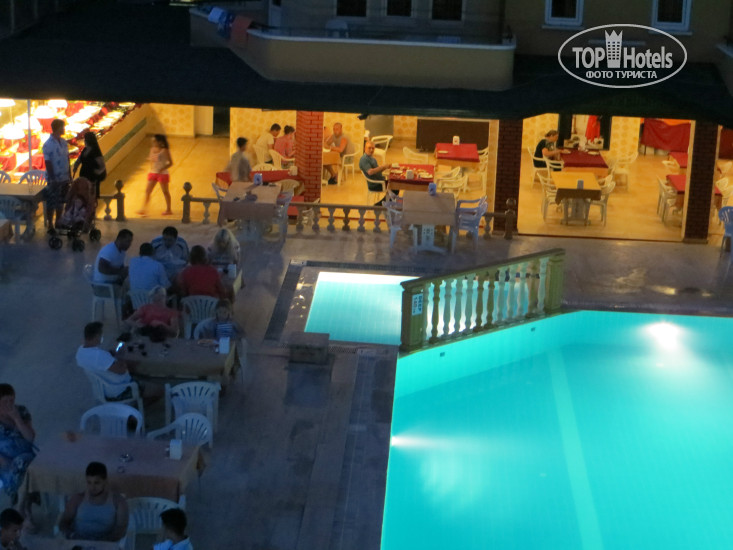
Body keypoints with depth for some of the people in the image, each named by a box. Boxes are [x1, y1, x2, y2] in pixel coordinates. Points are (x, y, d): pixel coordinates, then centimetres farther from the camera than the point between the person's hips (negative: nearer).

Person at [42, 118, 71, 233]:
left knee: (61, 202, 15)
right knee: (51, 203, 1)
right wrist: (52, 179, -17)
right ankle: (50, 225, 9)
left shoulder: (63, 142, 7)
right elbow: (48, 163, -15)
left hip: (64, 178, 7)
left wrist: (69, 175, 12)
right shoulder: (48, 145, -15)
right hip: (55, 179, -7)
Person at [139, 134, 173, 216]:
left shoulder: (165, 151, -13)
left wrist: (162, 169, -23)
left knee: (165, 191, 6)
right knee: (147, 191, 2)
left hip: (162, 174, -6)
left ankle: (168, 210, 18)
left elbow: (170, 163, -12)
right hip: (153, 173, 6)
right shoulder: (152, 149, 5)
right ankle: (143, 209, 6)